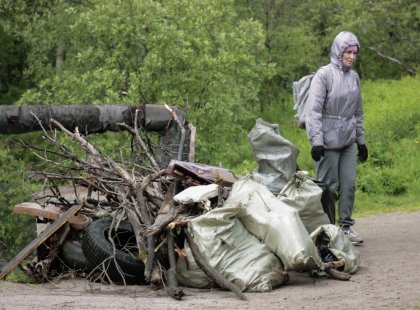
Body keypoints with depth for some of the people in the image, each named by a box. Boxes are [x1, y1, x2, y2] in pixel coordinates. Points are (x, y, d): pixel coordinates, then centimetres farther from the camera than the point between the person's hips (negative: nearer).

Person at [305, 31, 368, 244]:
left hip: (348, 141, 6)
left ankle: (346, 226, 12)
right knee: (328, 186, -2)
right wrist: (316, 141, -17)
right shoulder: (324, 75, -8)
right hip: (329, 140, -6)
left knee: (349, 184, 3)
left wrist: (361, 140, 19)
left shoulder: (354, 77, 12)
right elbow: (314, 110, -12)